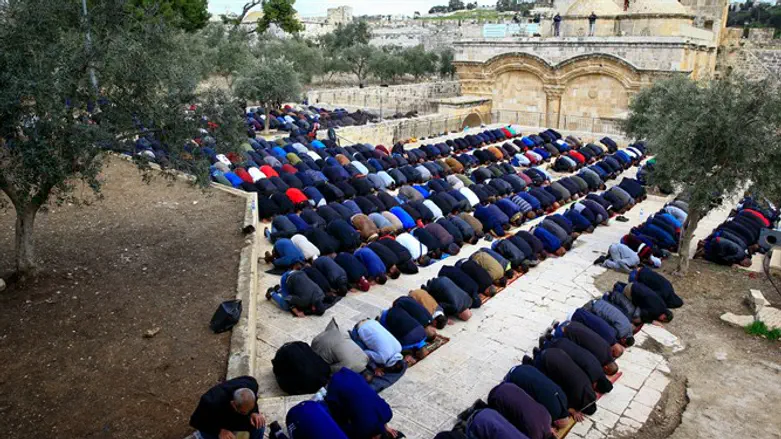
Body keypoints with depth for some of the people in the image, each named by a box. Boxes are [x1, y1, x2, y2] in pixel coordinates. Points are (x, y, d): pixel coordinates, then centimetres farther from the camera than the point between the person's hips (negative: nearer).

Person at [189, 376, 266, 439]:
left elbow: (253, 401, -6)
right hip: (211, 423, -3)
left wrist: (254, 412, -25)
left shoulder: (251, 384, -30)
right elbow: (195, 421, -23)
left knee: (259, 425, -18)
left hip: (234, 416, 4)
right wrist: (219, 431, -32)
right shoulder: (212, 403, -41)